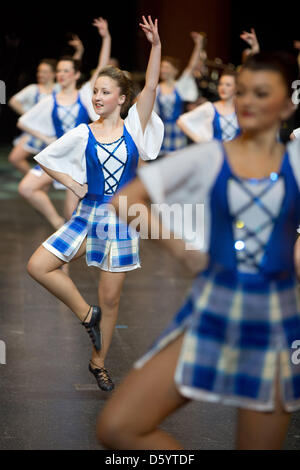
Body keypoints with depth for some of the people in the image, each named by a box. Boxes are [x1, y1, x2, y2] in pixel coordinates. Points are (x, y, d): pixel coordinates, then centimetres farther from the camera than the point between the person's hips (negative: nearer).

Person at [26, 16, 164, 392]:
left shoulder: (134, 127, -2)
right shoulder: (82, 135, -1)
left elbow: (151, 88, -15)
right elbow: (45, 159, 9)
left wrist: (156, 46, -25)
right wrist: (72, 184, -1)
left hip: (121, 220, -1)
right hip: (88, 215, 1)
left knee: (110, 298, 6)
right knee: (38, 266, -17)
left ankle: (98, 363, 24)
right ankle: (85, 313, 2)